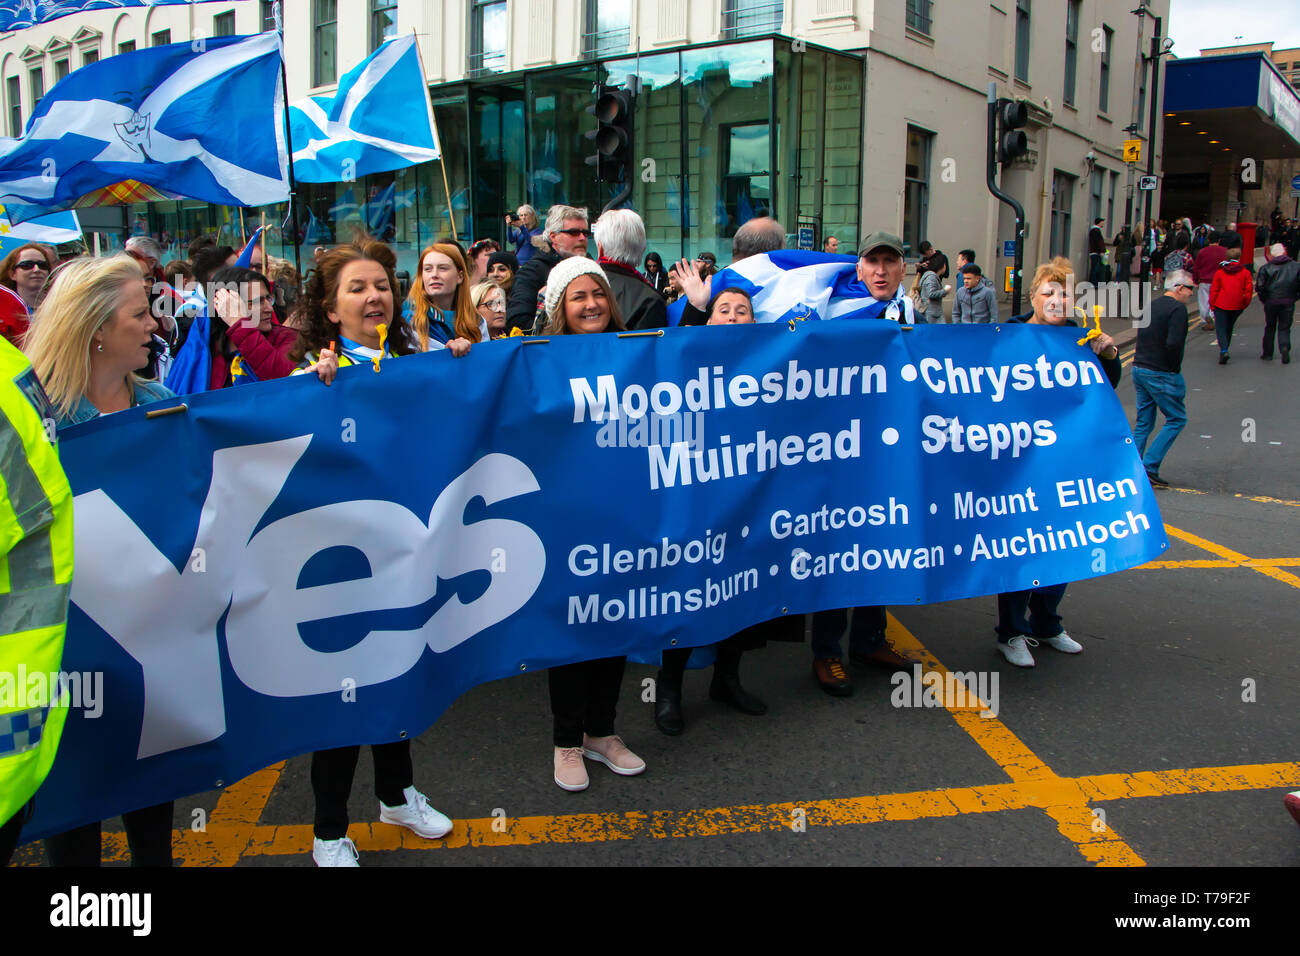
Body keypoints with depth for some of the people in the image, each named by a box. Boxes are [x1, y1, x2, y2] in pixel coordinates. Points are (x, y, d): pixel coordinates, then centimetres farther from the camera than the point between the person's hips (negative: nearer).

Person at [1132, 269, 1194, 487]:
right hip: (1162, 375, -8)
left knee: (1143, 422, 14)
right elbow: (1173, 344, -24)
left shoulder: (1151, 306, 12)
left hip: (1139, 369, 8)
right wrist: (1174, 369, -9)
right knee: (1177, 419, 3)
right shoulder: (1177, 309, -13)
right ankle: (1149, 467, -3)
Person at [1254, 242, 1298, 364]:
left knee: (1269, 328, 14)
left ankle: (1267, 353, 19)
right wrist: (1294, 297, 12)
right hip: (1288, 302, 1)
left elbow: (1259, 287, -8)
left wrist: (1264, 299, 6)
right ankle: (1285, 347, -19)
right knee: (1284, 328, 8)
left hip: (1270, 302, 0)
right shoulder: (1296, 266, 3)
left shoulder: (1265, 268, -3)